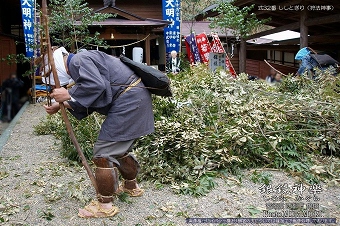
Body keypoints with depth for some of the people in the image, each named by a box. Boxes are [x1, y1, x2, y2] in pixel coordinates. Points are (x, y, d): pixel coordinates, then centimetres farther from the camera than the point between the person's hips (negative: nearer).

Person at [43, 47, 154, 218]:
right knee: (119, 148, 24)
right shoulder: (85, 62, 23)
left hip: (128, 100, -11)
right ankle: (131, 186, 43)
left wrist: (68, 95, -16)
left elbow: (96, 86, -26)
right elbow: (85, 103, 19)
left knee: (103, 153, -5)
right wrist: (61, 105, 11)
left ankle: (105, 205, 6)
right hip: (135, 99, 11)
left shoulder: (78, 60, -8)